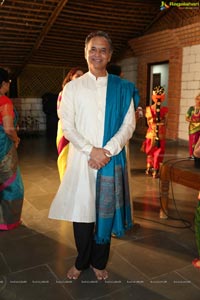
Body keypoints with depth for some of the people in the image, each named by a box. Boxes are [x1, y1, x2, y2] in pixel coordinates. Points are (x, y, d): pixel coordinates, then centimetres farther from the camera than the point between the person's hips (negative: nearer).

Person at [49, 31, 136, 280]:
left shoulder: (122, 88, 6)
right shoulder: (72, 87, 6)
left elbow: (129, 124, 0)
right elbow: (67, 126, -1)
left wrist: (108, 151, -13)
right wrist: (91, 151, -14)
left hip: (111, 161, 1)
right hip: (81, 159, 0)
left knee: (106, 211, 9)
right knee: (81, 210, 6)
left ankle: (99, 262, 30)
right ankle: (81, 261, 29)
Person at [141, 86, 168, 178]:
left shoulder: (148, 109, -5)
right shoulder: (165, 110, -11)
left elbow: (149, 122, 1)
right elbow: (165, 123, -6)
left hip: (150, 133, 3)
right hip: (161, 135, -2)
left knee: (150, 152, 18)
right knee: (158, 153, 6)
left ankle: (149, 169, 27)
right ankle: (155, 172, 8)